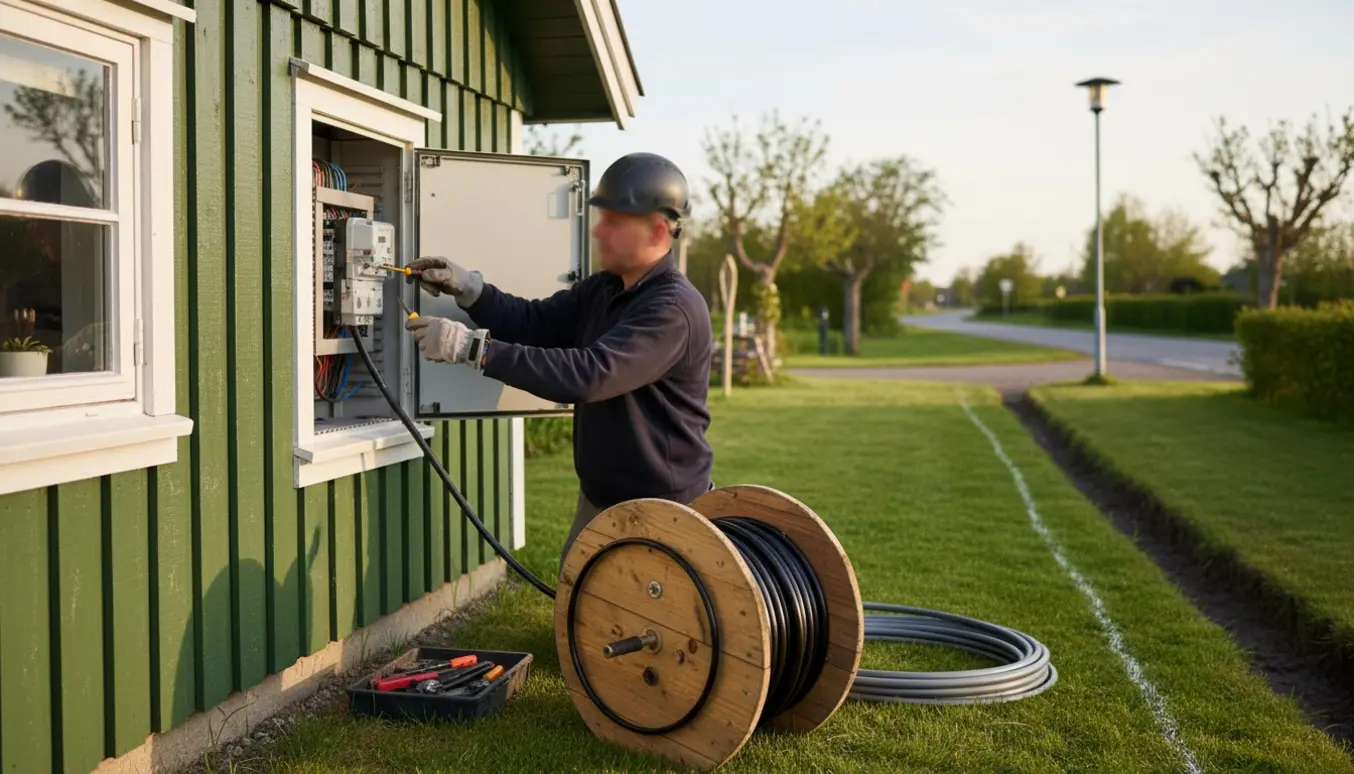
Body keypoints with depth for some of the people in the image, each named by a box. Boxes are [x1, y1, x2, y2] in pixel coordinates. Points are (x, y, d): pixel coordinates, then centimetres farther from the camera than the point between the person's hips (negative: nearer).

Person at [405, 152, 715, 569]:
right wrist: (467, 289, -11)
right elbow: (534, 323, 7)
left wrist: (474, 348, -34)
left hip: (662, 513, -8)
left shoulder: (674, 308, -24)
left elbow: (590, 375, -34)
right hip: (597, 500, 9)